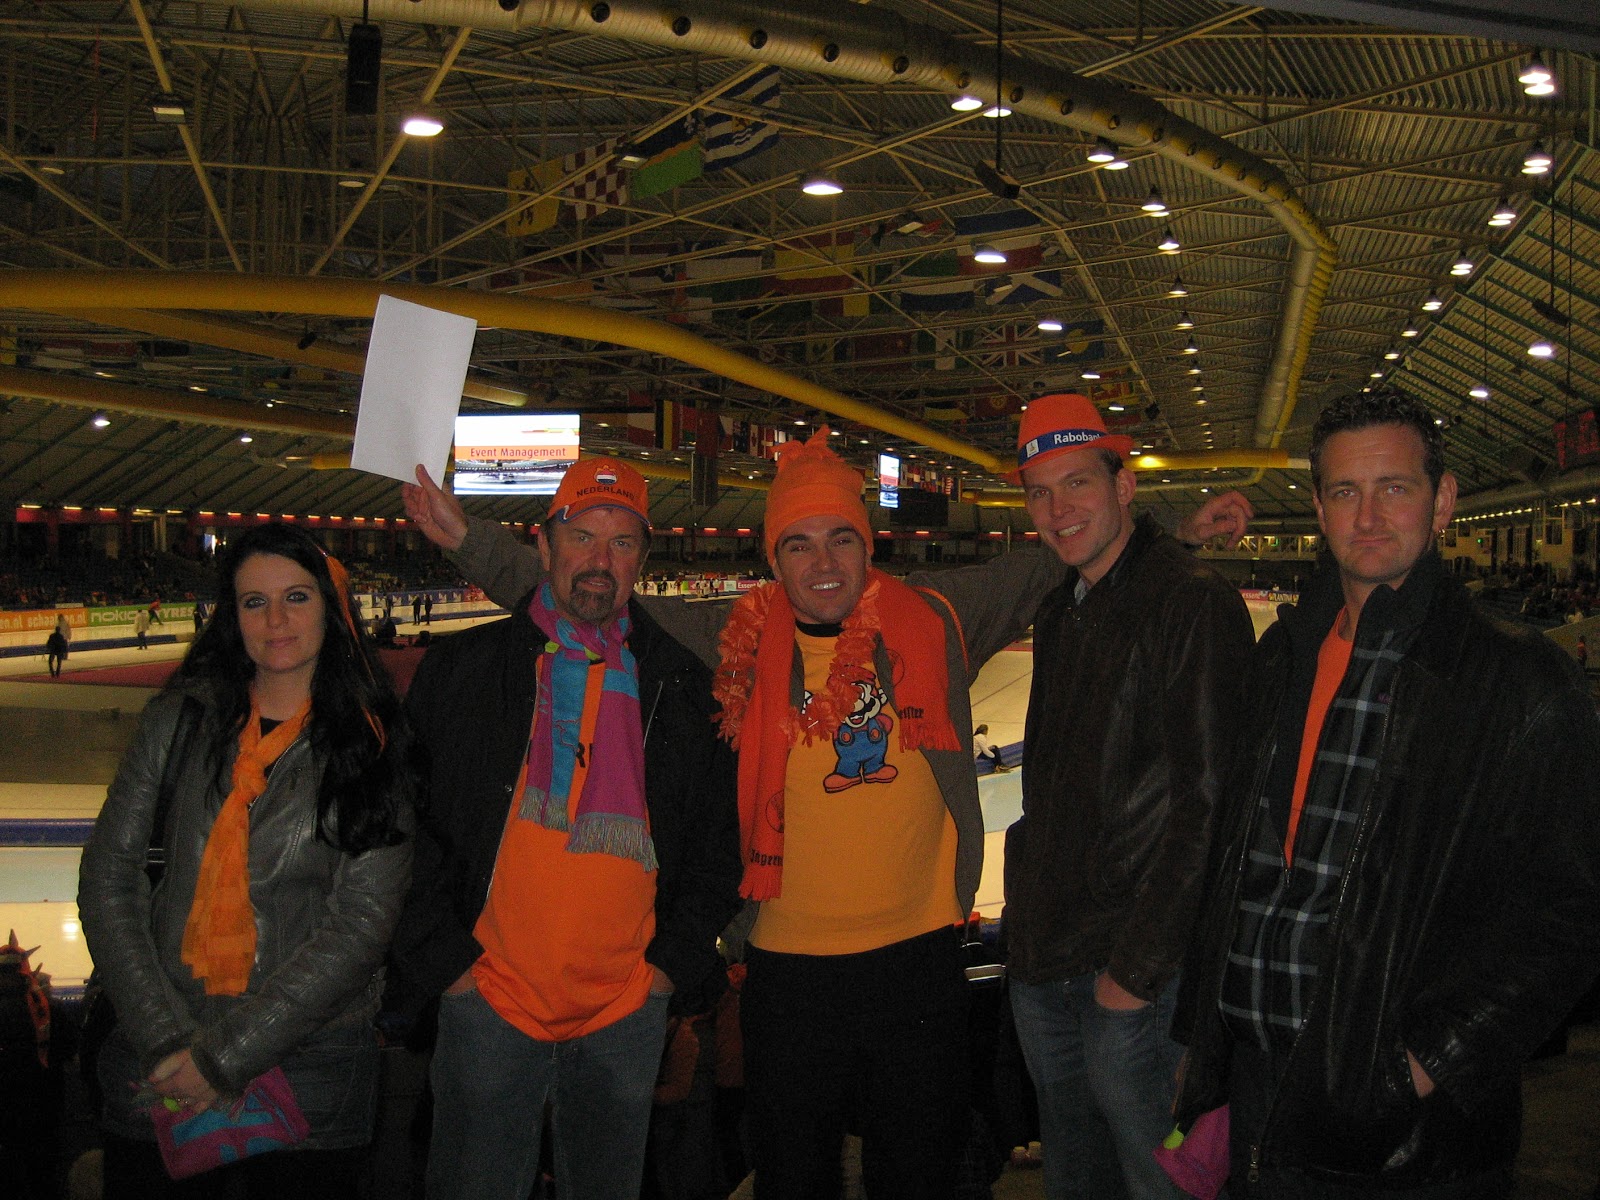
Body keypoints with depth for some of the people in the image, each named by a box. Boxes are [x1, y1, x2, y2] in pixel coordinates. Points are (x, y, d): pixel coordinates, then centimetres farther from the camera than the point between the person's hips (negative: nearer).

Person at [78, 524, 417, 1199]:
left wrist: (227, 1055, -14)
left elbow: (360, 926, -9)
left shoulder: (373, 745, -4)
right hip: (159, 1066, 2)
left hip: (312, 1061, -2)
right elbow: (107, 876, 0)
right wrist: (165, 1039, -10)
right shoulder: (180, 720, 3)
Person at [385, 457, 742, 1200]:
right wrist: (445, 958, -5)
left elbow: (720, 836, 11)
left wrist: (675, 958, 2)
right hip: (490, 1000, -2)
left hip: (629, 1010, 2)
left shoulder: (682, 686, 7)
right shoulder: (463, 669, 1)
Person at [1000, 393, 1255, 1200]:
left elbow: (1209, 802, -19)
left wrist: (1139, 961, -19)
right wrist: (1029, 910, 13)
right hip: (1041, 959, 8)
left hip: (1135, 977, -8)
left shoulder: (1193, 602, -14)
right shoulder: (1060, 613, 13)